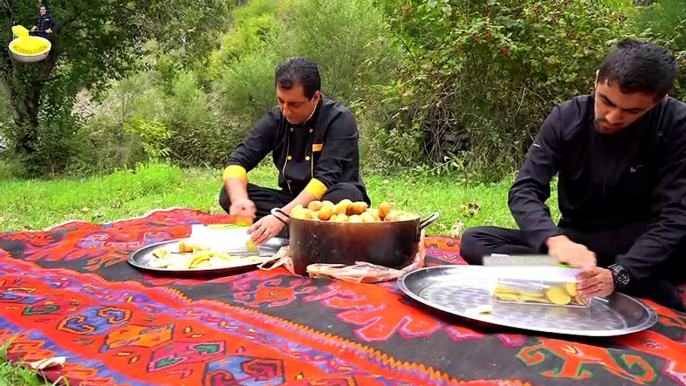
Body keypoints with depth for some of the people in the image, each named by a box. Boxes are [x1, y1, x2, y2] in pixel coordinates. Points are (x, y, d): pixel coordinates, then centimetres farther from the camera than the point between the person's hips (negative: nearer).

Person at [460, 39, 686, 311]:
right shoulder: (568, 117, -10)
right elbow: (525, 190, -16)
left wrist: (619, 274, -37)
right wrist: (555, 240, -38)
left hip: (643, 249, -4)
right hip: (575, 241, 4)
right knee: (474, 241, -21)